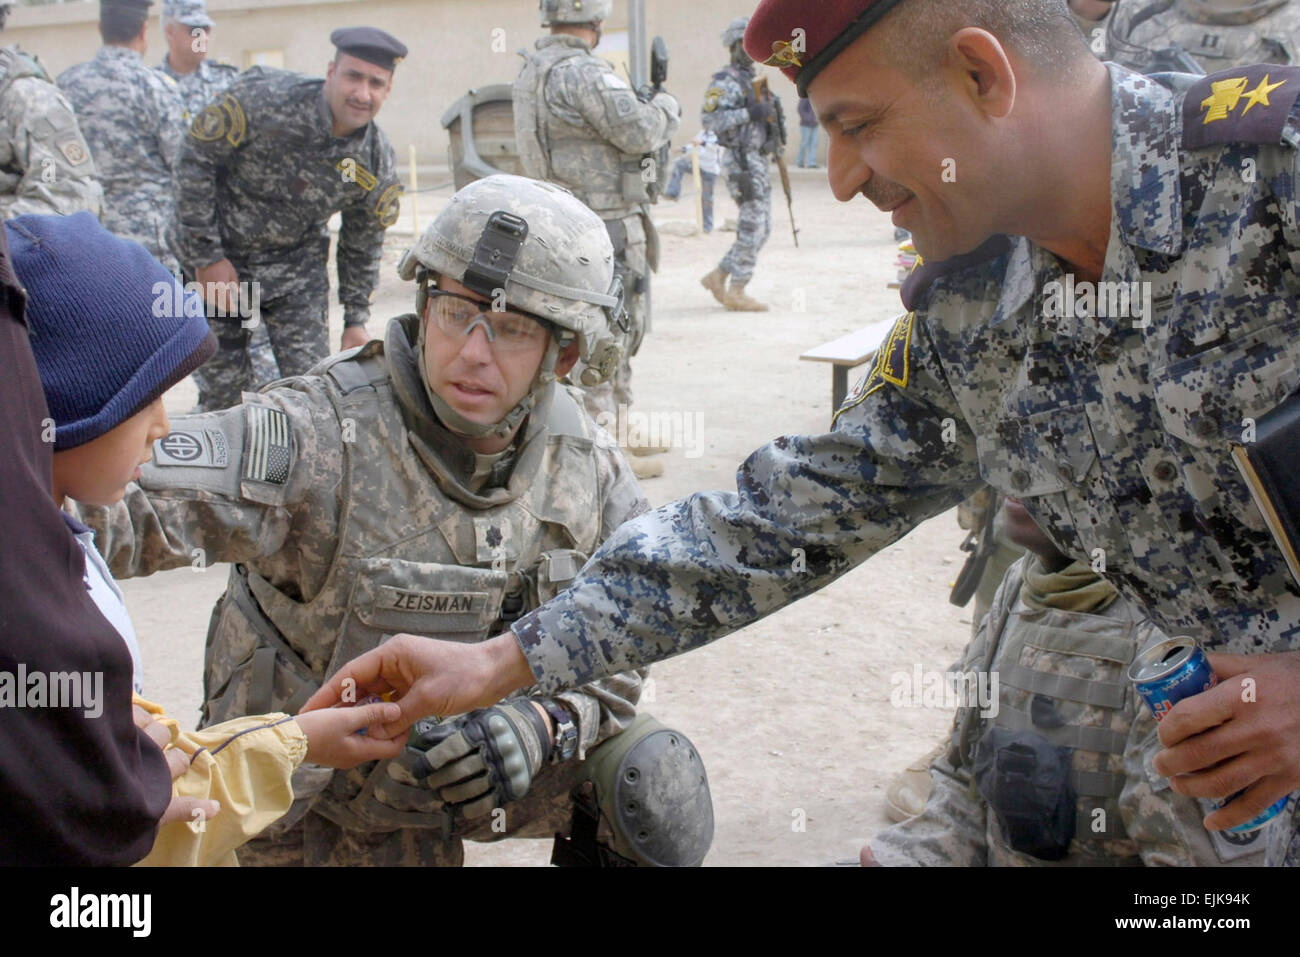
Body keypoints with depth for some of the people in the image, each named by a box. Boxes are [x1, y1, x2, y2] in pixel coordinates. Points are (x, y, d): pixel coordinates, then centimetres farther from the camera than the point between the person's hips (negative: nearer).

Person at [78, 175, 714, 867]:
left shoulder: (587, 465, -9)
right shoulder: (322, 434, -26)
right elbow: (127, 504, -38)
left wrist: (545, 722, -25)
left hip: (474, 758, 3)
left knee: (655, 781, -13)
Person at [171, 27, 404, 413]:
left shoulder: (378, 165, -12)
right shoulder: (265, 98, -24)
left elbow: (362, 245, 4)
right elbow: (196, 156, -15)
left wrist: (355, 319, 5)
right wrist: (206, 257, -15)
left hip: (297, 268, 2)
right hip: (220, 255, -2)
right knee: (223, 387, 3)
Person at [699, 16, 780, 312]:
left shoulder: (751, 80, 18)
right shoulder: (724, 82, -10)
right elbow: (710, 119, -21)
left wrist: (771, 115, 9)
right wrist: (750, 113, -24)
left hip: (760, 160, 9)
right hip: (741, 161, -9)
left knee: (762, 229, 10)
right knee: (752, 226, -9)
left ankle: (718, 276, 17)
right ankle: (737, 293, -2)